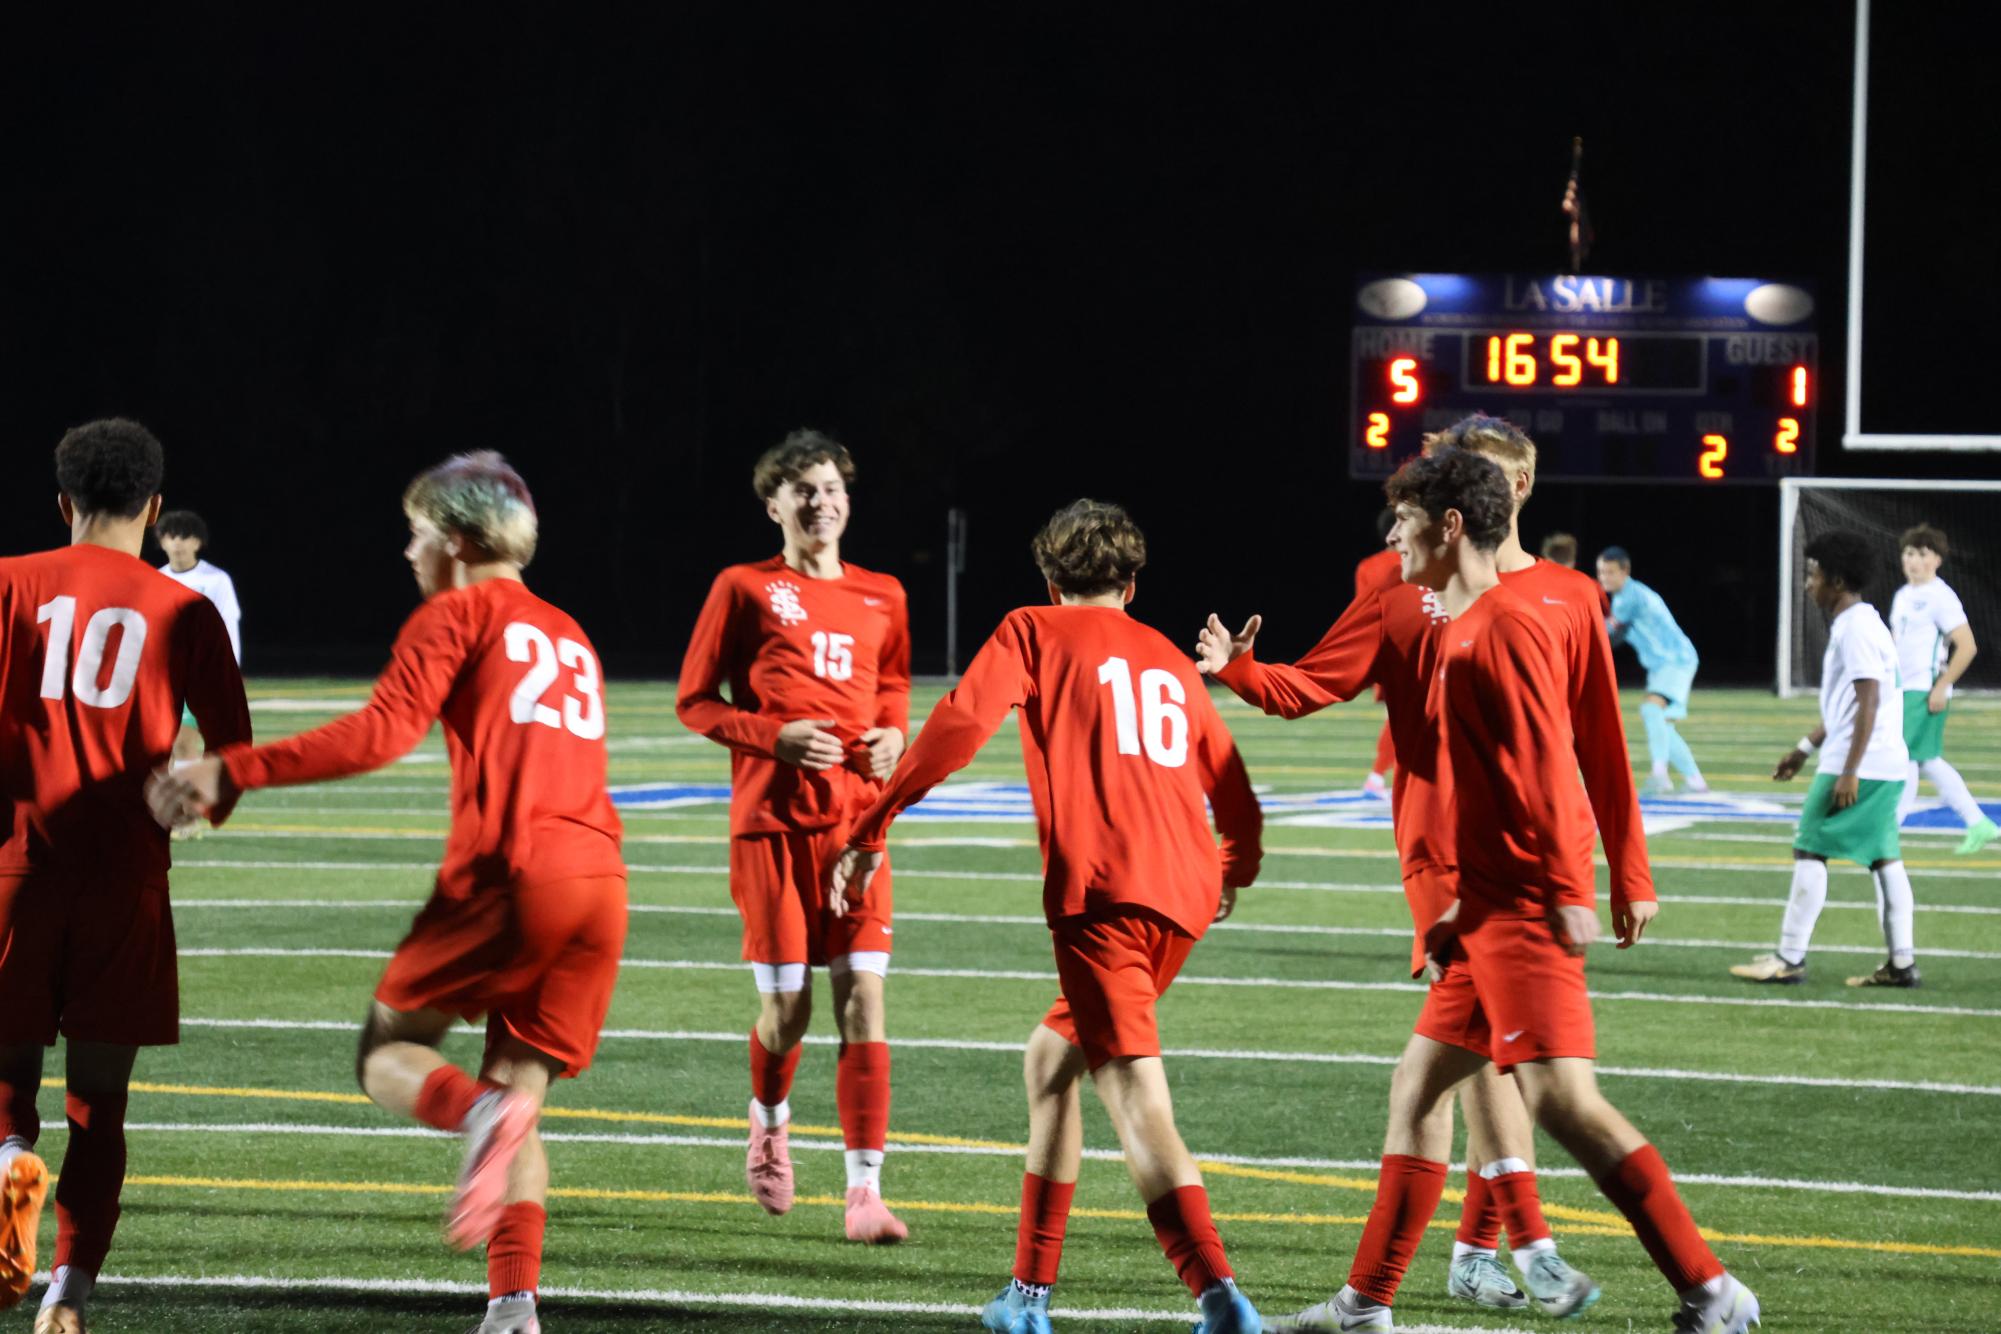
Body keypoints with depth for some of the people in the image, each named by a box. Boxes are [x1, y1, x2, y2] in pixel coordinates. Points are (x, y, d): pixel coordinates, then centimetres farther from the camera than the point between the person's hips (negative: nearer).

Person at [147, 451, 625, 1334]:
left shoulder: (456, 615, 4)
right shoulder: (570, 637, 27)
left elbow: (381, 734, -10)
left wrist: (231, 772, -12)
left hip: (507, 873, -6)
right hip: (600, 878, 6)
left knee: (387, 1055, 8)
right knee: (519, 1084, 10)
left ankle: (481, 1114, -26)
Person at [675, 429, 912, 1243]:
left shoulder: (881, 598, 11)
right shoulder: (745, 589, 1)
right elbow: (694, 701, 3)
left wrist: (892, 735, 4)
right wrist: (774, 738, -13)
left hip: (857, 822, 2)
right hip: (772, 823, -2)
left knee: (862, 998, -8)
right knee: (787, 1007, -1)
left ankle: (865, 1191, -9)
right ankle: (769, 1122, 33)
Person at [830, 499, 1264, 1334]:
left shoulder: (1036, 632, 10)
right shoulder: (1170, 662, 24)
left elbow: (960, 724, -6)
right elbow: (1235, 798, 26)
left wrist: (870, 832, -3)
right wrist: (1234, 872, 48)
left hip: (1101, 891, -6)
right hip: (1184, 895, 6)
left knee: (1138, 1103, -13)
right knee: (1051, 1058, 22)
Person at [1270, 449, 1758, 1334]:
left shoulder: (1504, 628, -11)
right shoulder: (1453, 633, 18)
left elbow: (1547, 765, -18)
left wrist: (1568, 888, -23)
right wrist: (1457, 913, 22)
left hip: (1525, 908, -11)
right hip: (1490, 911, 11)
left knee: (1560, 1097, -17)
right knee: (1418, 1090, 15)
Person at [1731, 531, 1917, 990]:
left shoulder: (1856, 629, -14)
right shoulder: (1858, 625, 18)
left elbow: (1868, 701, -21)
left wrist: (1849, 772, -23)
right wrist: (1804, 749, 30)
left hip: (1857, 765, -10)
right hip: (1887, 766, 10)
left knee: (1809, 850, -6)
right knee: (1884, 858, 9)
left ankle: (1790, 958, -5)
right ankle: (1902, 961, 8)